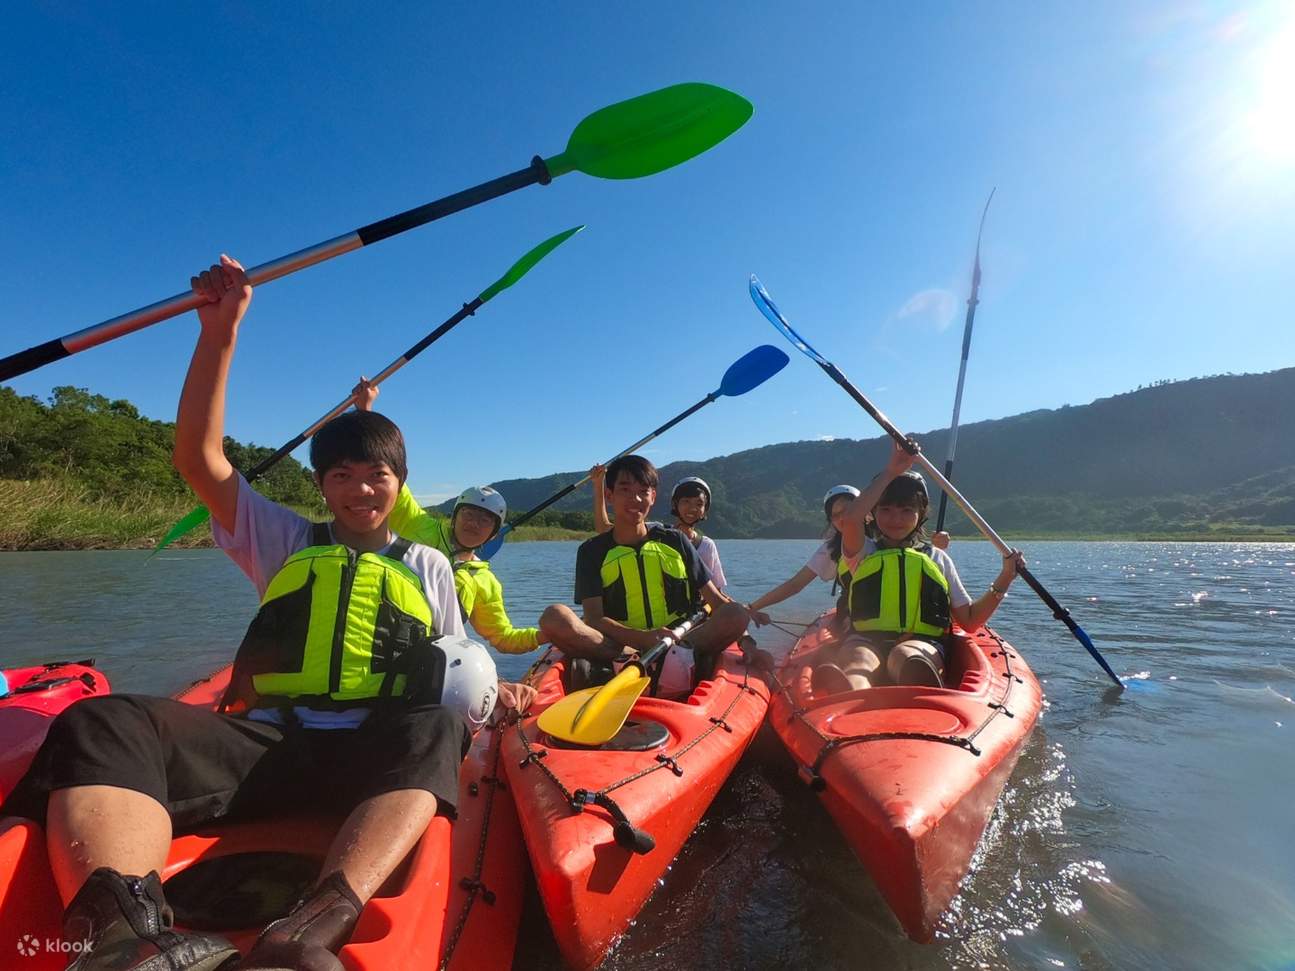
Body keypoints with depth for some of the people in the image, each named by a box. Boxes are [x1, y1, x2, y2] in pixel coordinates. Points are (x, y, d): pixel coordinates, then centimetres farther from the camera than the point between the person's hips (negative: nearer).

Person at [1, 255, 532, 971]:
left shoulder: (428, 566, 20)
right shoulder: (284, 544, 21)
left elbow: (455, 669, 23)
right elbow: (198, 458, 9)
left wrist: (490, 691, -1)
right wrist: (219, 331, 2)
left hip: (371, 753, 0)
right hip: (261, 742, 1)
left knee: (435, 733, -34)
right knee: (100, 723, -25)